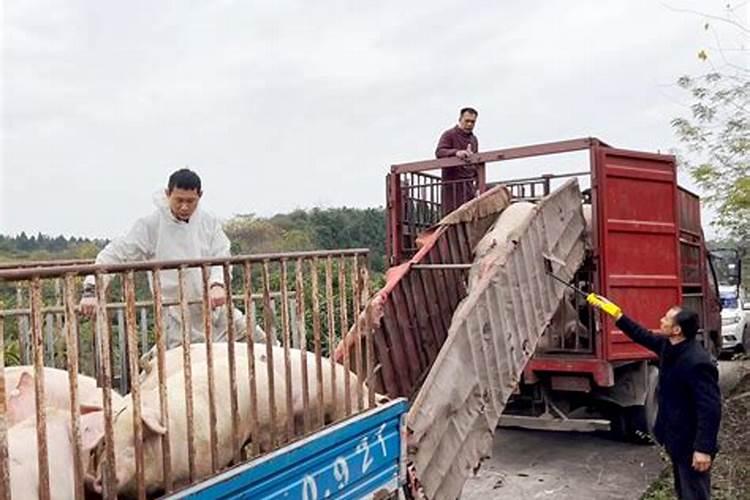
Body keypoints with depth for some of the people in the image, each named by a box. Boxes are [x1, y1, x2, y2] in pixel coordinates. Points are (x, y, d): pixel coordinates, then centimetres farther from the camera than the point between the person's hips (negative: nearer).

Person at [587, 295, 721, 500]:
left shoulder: (698, 362, -30)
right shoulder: (668, 345, -2)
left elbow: (710, 408, -30)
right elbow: (642, 336, 16)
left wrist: (704, 448, -29)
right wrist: (615, 313, 13)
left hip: (692, 444, -9)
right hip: (676, 437, 9)